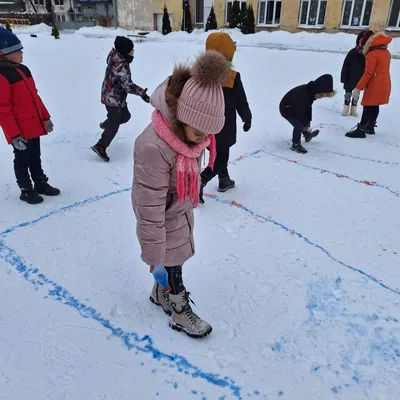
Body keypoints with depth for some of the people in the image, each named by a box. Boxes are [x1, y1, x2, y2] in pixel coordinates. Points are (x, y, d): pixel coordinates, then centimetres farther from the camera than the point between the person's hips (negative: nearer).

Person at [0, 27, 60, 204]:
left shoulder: (23, 70, 9)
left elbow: (34, 97, 17)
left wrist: (45, 117, 16)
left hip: (34, 126, 8)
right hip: (19, 131, -8)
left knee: (35, 158, 20)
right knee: (22, 161, 7)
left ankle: (40, 183, 35)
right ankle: (26, 190, 21)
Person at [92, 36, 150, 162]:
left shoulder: (115, 56, -2)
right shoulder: (120, 66, -31)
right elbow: (127, 84, -40)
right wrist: (141, 93, -45)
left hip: (114, 96, 9)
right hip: (113, 98, -9)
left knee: (125, 116, 25)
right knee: (114, 125, 2)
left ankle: (105, 125, 47)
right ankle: (100, 147, 12)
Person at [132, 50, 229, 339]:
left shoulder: (190, 130, -13)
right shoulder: (153, 147, -39)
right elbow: (150, 206, -31)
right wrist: (153, 250, -21)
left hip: (182, 211, 8)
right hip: (163, 217, -8)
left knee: (176, 259, 25)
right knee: (171, 265, 13)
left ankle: (160, 294, 52)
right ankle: (180, 312, 38)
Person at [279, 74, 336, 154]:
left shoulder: (311, 91, -9)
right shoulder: (303, 95, -36)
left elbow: (308, 108, 0)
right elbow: (300, 112, -27)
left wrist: (307, 123, -1)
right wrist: (306, 125, -13)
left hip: (294, 108, 9)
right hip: (286, 109, -9)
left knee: (305, 121, 23)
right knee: (298, 125, -21)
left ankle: (307, 135, 48)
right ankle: (295, 145, -5)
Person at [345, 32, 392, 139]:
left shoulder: (372, 55, -17)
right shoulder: (387, 53, 10)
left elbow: (368, 73, -22)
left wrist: (358, 88, -22)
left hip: (374, 86, -8)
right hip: (384, 85, 8)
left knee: (368, 107, -6)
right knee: (375, 106, 14)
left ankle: (361, 130, -5)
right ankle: (370, 127, 22)